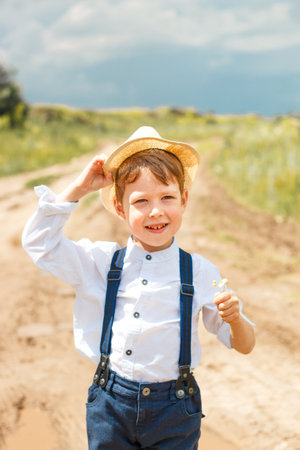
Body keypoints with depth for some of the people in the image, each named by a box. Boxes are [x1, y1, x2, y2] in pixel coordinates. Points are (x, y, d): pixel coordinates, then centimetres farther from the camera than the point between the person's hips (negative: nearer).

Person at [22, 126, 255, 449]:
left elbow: (243, 346, 1)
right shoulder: (101, 261, -2)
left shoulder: (200, 273, -6)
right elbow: (38, 242, -5)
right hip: (110, 405, 1)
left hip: (174, 411, -1)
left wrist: (234, 318, -22)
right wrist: (79, 188, -8)